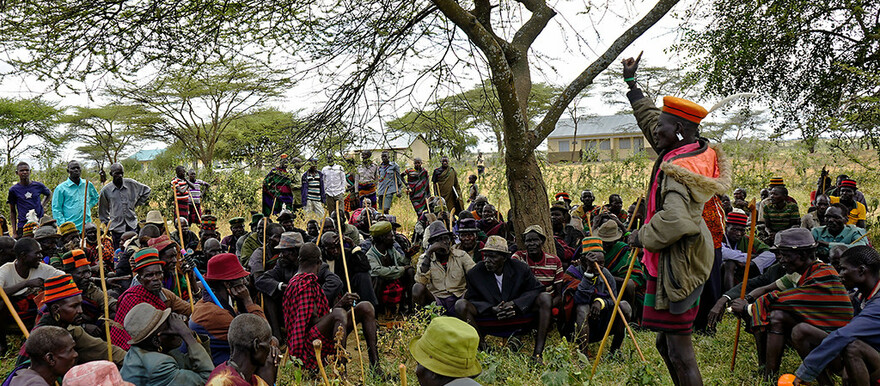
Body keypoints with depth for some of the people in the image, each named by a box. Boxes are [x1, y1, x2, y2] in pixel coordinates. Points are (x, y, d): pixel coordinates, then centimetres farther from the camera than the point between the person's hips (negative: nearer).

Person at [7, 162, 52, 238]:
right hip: (22, 226, -1)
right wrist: (14, 231, 4)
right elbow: (12, 211, 8)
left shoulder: (38, 186, 4)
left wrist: (43, 205, 7)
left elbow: (49, 194, 26)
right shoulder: (13, 190, 2)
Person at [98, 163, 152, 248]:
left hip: (132, 225, 0)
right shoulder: (105, 190, -1)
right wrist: (106, 223, 13)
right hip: (116, 227, 0)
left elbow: (146, 190, 16)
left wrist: (138, 203, 10)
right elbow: (102, 210, 12)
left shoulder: (131, 184, 0)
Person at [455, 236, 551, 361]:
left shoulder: (520, 268, -9)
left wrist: (514, 303, -20)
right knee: (461, 305, -24)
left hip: (518, 314, 1)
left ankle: (538, 353, -22)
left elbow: (536, 289, -4)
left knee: (545, 297, -21)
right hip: (489, 318, 0)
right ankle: (483, 348, -17)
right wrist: (492, 309, -22)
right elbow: (471, 299, -3)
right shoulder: (475, 273, -9)